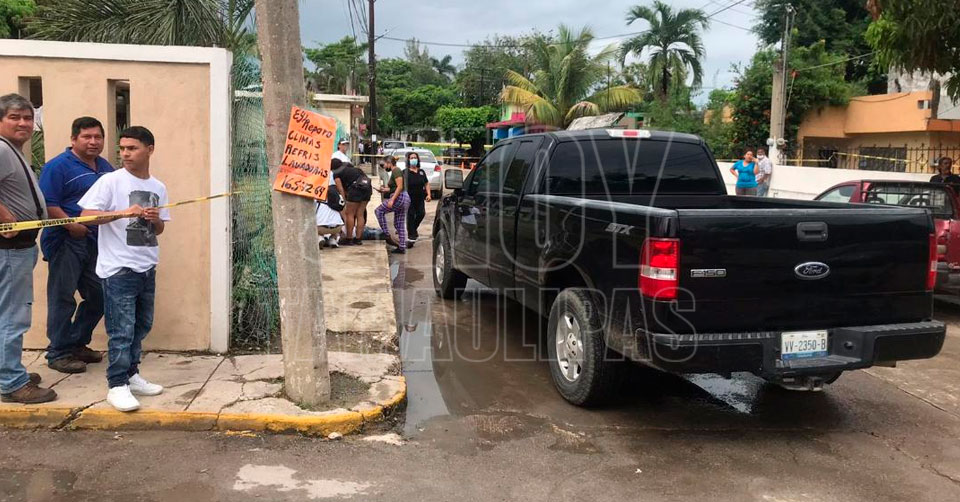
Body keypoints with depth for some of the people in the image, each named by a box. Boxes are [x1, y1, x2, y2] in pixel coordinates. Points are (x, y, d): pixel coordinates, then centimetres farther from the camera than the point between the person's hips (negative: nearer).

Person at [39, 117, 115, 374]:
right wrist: (72, 225, -24)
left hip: (97, 243, 7)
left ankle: (77, 344, 27)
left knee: (98, 297, 11)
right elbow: (47, 204, -15)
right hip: (66, 243, -7)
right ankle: (58, 353, 10)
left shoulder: (105, 167, 15)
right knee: (63, 298, -1)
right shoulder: (58, 166, -8)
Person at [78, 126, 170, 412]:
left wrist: (155, 220, -7)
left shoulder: (158, 188, 9)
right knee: (121, 330, -5)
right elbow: (86, 214, -14)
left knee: (142, 325, 15)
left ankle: (131, 375, 28)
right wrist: (123, 212, -25)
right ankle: (117, 386, 3)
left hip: (147, 267, 6)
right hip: (118, 269, -6)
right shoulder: (110, 181, -7)